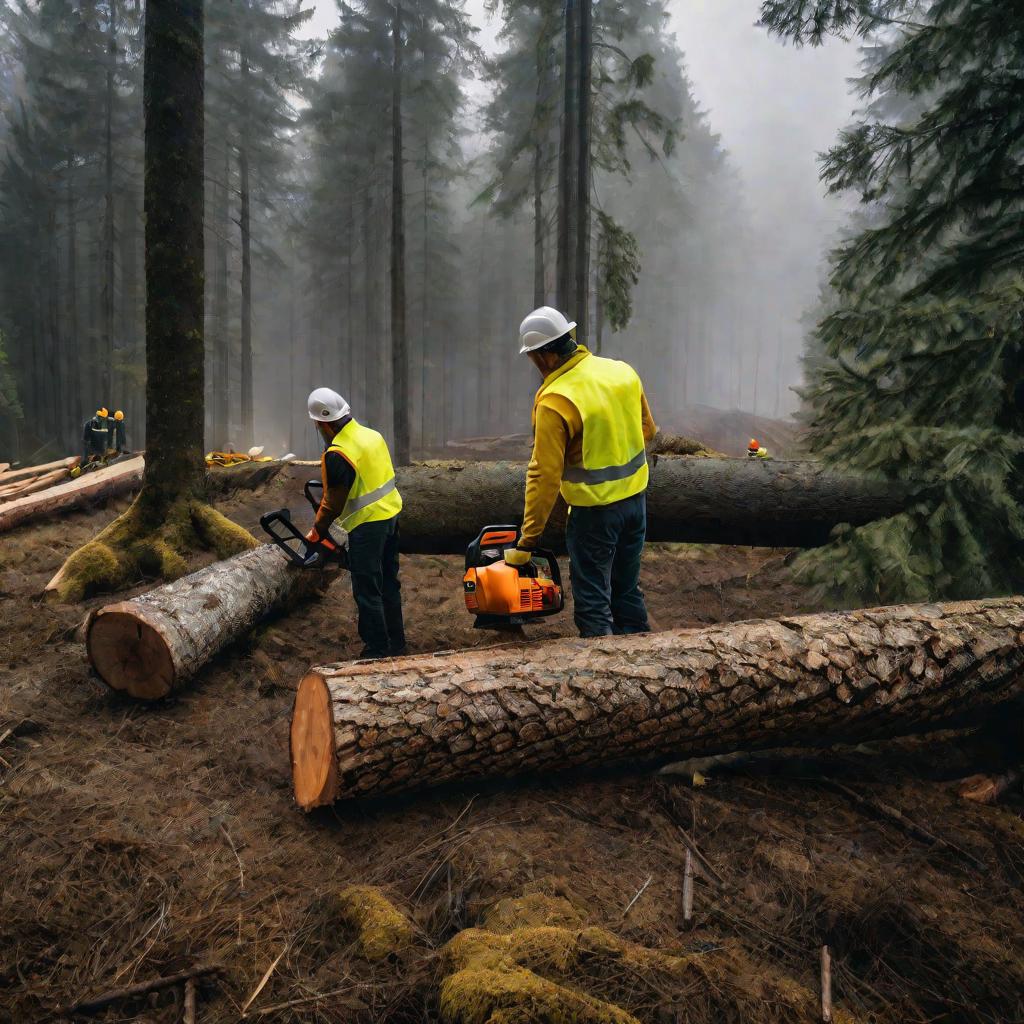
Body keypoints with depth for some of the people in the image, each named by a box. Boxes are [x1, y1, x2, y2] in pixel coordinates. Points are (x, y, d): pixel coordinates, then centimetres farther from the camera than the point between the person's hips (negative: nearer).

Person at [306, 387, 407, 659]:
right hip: (391, 514, 9)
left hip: (367, 525, -9)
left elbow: (333, 501, -12)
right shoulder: (372, 434, 4)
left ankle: (377, 650, 7)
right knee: (389, 583, 19)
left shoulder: (337, 455, -20)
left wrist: (317, 531, 3)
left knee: (367, 591, 1)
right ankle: (396, 642, 29)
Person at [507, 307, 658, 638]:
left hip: (595, 512, -7)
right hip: (636, 498, 7)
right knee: (627, 590, 21)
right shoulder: (623, 371, -1)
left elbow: (545, 477, -20)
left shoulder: (554, 402, -21)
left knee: (593, 604, 5)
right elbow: (647, 430, 11)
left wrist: (527, 542, -13)